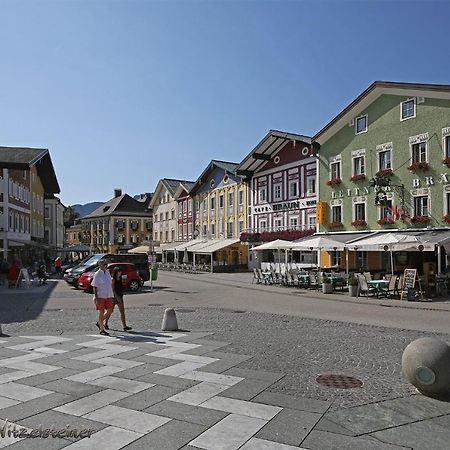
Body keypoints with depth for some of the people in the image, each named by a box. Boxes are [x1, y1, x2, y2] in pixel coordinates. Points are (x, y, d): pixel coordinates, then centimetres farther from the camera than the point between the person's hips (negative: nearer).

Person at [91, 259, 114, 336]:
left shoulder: (108, 272, 9)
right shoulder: (97, 274, -9)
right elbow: (94, 286, -9)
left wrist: (112, 294, 15)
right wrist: (95, 297, -14)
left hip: (108, 296, 6)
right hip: (100, 296, -6)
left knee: (110, 311, 5)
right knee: (101, 312, 1)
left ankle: (99, 322, 26)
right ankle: (102, 329, 12)